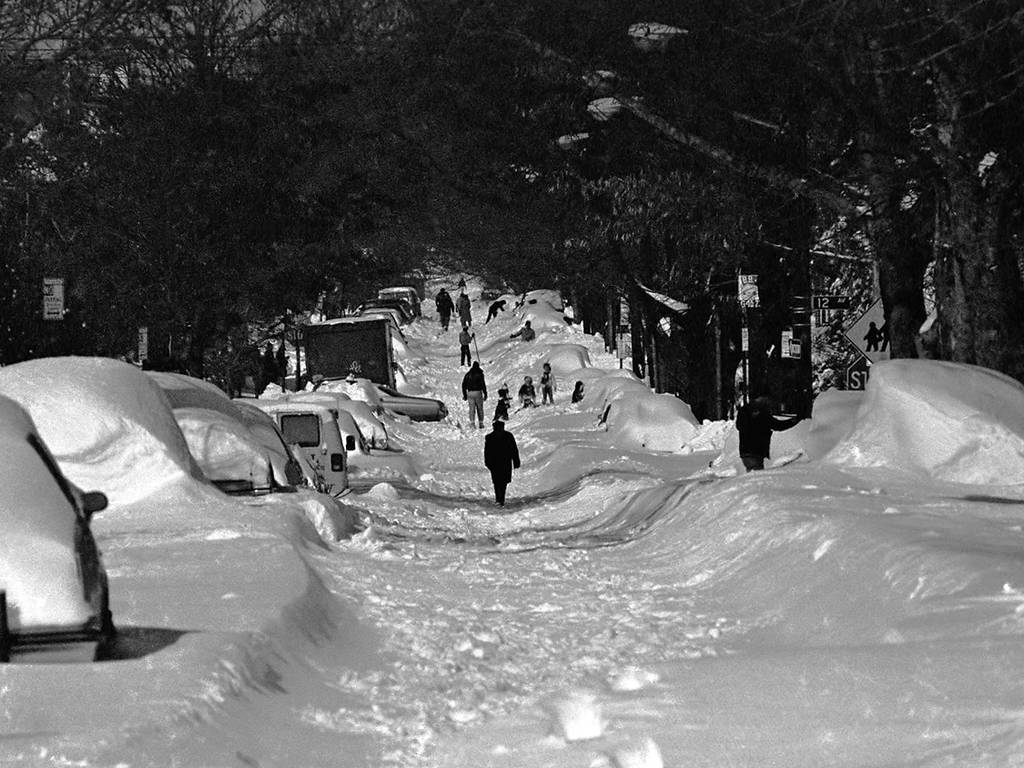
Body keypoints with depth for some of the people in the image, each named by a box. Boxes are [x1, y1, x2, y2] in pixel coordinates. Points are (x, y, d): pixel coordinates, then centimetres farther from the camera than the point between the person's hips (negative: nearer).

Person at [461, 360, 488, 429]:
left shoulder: (468, 374, 8)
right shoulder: (480, 374, -5)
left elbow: (464, 385, 9)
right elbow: (483, 384, -11)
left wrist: (464, 395, 17)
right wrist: (485, 394, -5)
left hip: (470, 392, 3)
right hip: (478, 392, -3)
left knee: (471, 409, 3)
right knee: (480, 409, 8)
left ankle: (472, 422, -13)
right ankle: (480, 423, 10)